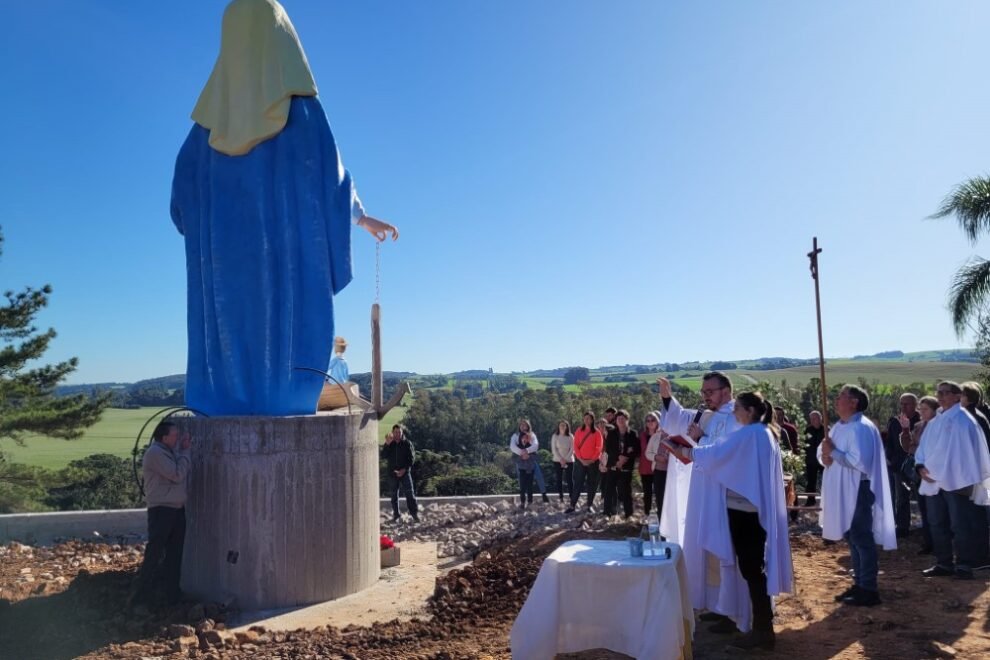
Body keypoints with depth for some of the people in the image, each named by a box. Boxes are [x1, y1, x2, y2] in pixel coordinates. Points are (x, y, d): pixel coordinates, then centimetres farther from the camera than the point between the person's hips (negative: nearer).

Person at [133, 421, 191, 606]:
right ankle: (142, 594, 5)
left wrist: (184, 450, 5)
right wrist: (185, 451, -12)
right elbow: (177, 475, -20)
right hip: (161, 509, -9)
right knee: (154, 552, -4)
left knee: (174, 553, 11)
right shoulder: (155, 452, -15)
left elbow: (183, 474, 14)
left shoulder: (169, 451, 14)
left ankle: (173, 593, 18)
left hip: (177, 508, 9)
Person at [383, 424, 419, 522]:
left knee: (410, 493, -8)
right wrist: (387, 445, -20)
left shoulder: (407, 443, -1)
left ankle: (414, 513, -3)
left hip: (405, 472, -2)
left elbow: (412, 458, -2)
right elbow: (383, 456, -7)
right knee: (394, 495, 6)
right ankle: (396, 515, 14)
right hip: (392, 473, 2)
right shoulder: (389, 444, 4)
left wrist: (404, 469, -11)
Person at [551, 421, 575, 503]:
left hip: (569, 461, 0)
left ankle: (570, 496, 3)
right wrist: (561, 459, -13)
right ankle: (561, 497, 6)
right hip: (557, 461, 0)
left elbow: (572, 450, -3)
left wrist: (565, 459, -12)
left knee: (569, 479, -2)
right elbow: (554, 449, -4)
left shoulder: (570, 437, -1)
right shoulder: (555, 436, -1)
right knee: (559, 479, 1)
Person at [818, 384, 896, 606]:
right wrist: (825, 455, -4)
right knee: (852, 538, 16)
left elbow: (860, 462, -27)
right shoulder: (839, 426, 12)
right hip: (842, 490, 10)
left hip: (858, 490, -10)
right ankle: (860, 583, 27)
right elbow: (823, 450, 18)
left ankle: (869, 590, 5)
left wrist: (834, 452, -19)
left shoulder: (861, 428, -18)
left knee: (861, 538, -3)